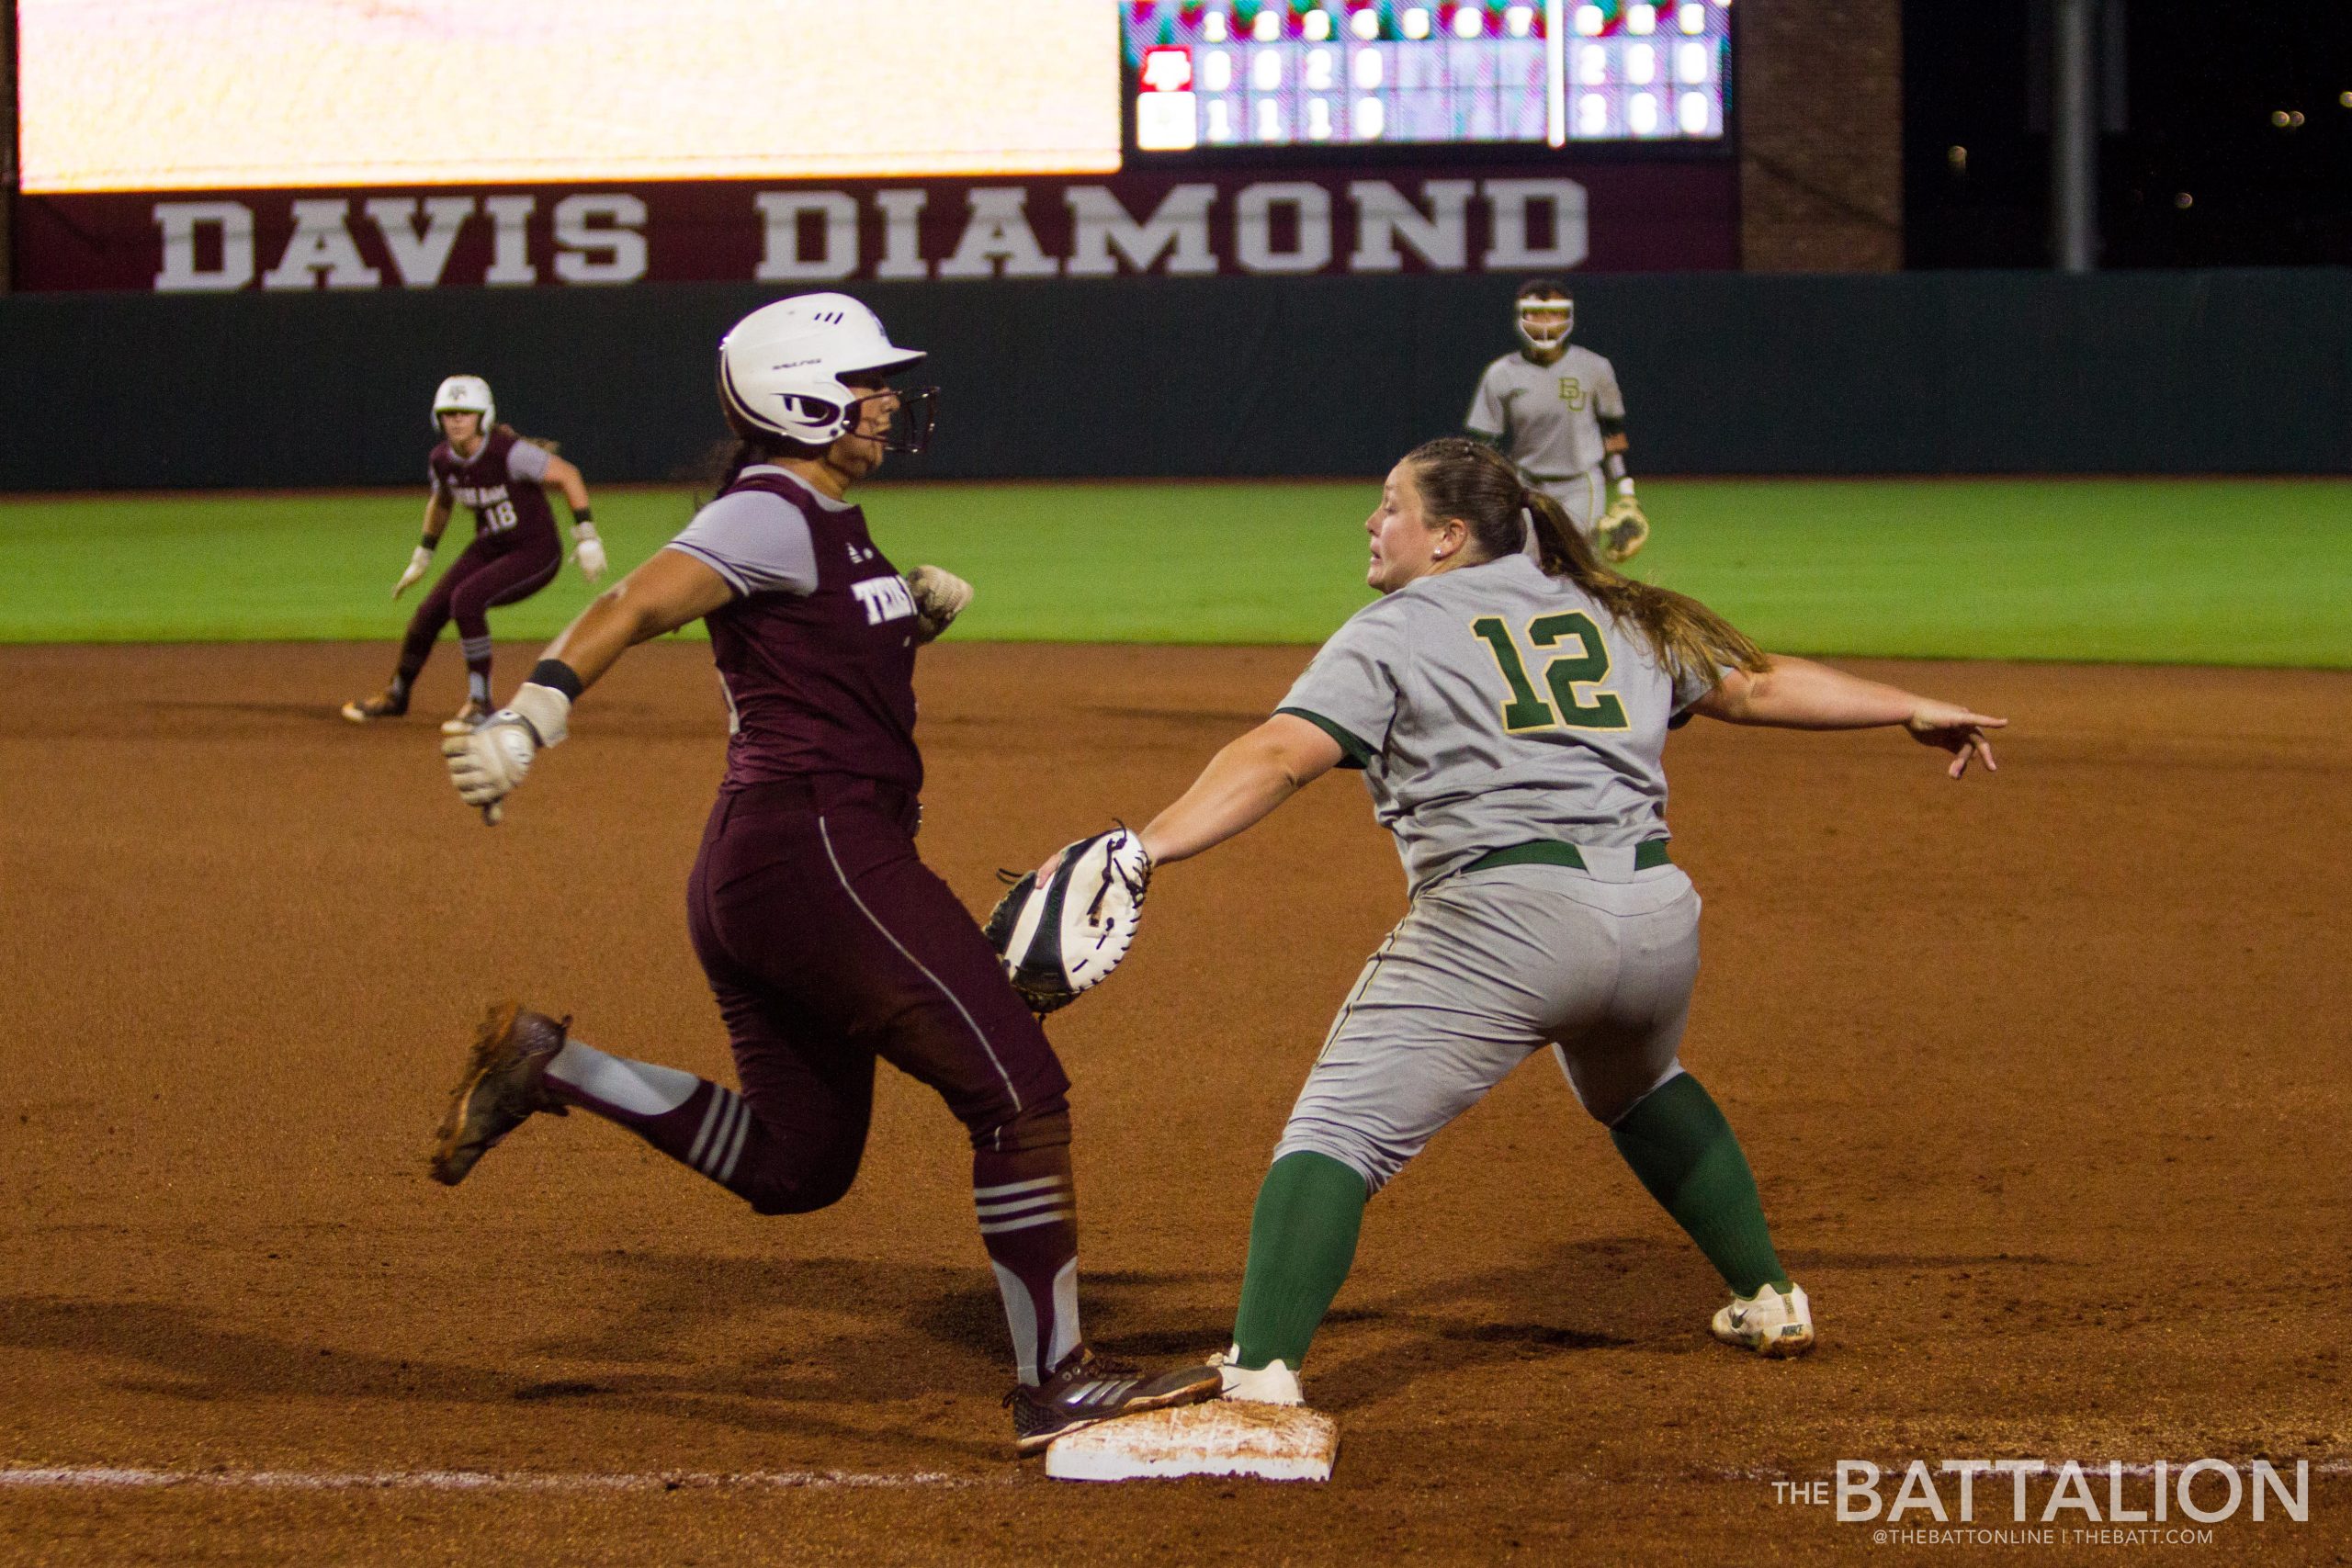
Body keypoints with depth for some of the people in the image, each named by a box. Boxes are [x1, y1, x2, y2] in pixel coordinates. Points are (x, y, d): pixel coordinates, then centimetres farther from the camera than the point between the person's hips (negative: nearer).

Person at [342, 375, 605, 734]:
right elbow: (441, 502, 18)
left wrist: (586, 538, -22)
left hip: (536, 552, -7)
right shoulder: (441, 460, -4)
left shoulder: (508, 452, -25)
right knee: (428, 614, 1)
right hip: (489, 548, 7)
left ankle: (479, 704, -15)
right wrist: (421, 557, 22)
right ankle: (396, 696, 29)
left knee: (466, 599, -27)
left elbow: (567, 475, -20)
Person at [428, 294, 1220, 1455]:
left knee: (796, 1165, 17)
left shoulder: (827, 521, 18)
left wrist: (913, 607, 13)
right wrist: (533, 714, -37)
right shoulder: (775, 514, -10)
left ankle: (543, 1066, 12)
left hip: (743, 879, 10)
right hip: (823, 849, -10)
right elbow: (633, 607, -22)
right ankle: (1055, 1386, -7)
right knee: (1019, 1094, -9)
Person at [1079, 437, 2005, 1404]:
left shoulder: (1393, 632, 8)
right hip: (1659, 915, 6)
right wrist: (1911, 710, 41)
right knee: (1636, 1090, 37)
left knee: (1337, 1133, -9)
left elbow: (1281, 755, -6)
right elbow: (1754, 684, 28)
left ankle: (1260, 1376, -27)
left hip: (1501, 916, -6)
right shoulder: (1619, 615, 22)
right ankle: (1767, 1297, 40)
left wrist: (1145, 850, -15)